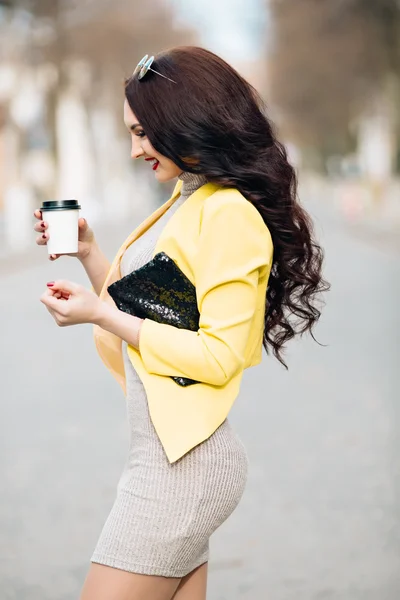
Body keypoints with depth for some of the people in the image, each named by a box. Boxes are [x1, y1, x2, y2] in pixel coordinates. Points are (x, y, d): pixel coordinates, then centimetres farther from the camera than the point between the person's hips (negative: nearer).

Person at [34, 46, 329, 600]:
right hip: (169, 456, 9)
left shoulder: (230, 214, -14)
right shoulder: (187, 201, 14)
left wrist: (102, 316, -16)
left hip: (182, 464, -9)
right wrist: (89, 253, 9)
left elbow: (219, 356, -18)